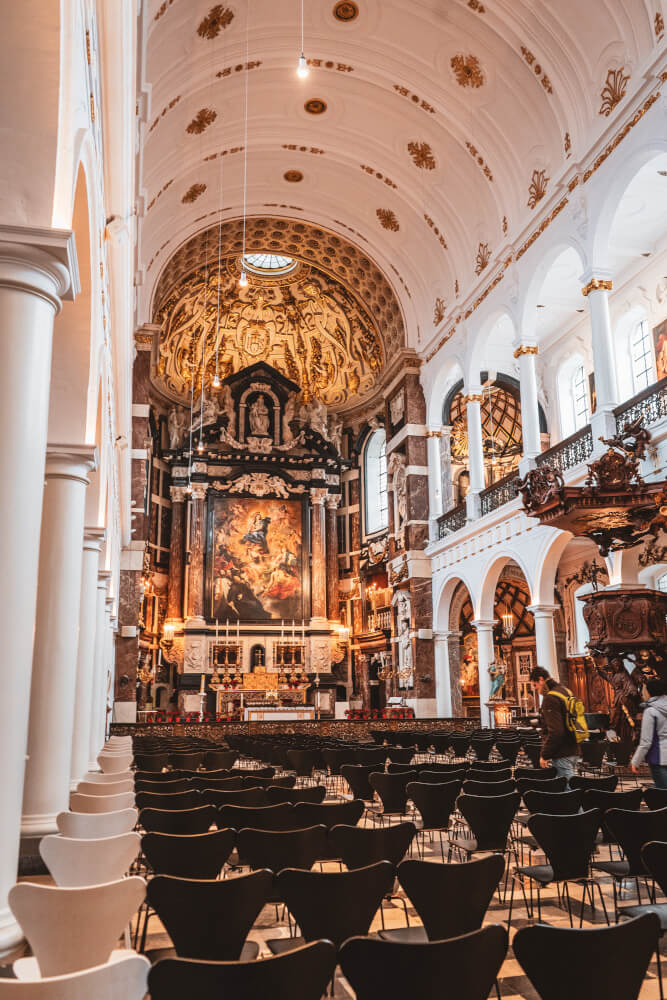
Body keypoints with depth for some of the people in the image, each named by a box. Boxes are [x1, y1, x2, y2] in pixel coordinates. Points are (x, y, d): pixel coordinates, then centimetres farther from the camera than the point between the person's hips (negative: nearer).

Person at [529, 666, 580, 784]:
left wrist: (544, 755, -15)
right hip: (574, 751, 10)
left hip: (562, 755, -10)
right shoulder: (566, 691, 13)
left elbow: (555, 732, -23)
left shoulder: (550, 698, -17)